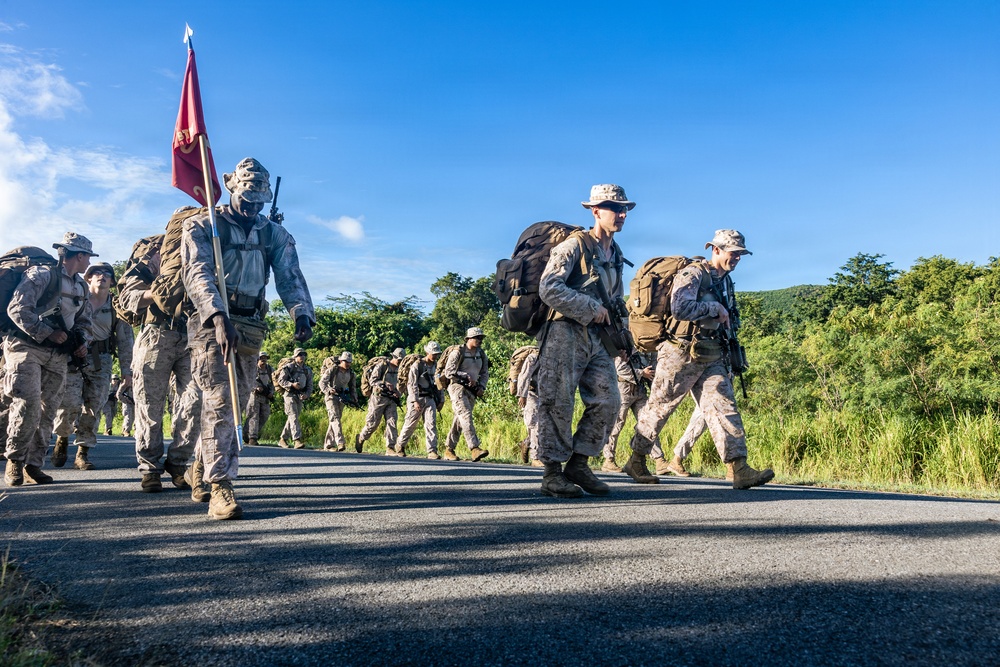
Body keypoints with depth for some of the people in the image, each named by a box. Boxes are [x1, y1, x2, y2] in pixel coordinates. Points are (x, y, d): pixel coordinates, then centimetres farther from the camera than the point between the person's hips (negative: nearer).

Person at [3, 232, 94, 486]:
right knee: (28, 402, -18)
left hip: (58, 356, 7)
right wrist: (48, 334, -19)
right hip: (27, 348, -7)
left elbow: (83, 320, 26)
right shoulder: (41, 275, -7)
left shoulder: (81, 287, 17)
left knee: (48, 409, 2)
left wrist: (83, 341, 6)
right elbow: (17, 309, -16)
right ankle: (14, 460, -4)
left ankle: (33, 464, 9)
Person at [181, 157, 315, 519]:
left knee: (236, 404, 12)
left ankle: (203, 466, 33)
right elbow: (197, 273, -18)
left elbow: (290, 277, -4)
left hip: (250, 327, 5)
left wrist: (302, 314, -25)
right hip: (212, 323, -5)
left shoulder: (275, 235, 10)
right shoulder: (202, 226, -2)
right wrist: (219, 316, -35)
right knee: (219, 401, -14)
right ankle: (220, 487, -14)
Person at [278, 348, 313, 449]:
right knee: (293, 416, -16)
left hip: (300, 397, 6)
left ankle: (283, 439, 22)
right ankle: (297, 440, -25)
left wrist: (307, 394, -4)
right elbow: (281, 380, -5)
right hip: (290, 394, -6)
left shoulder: (308, 370, 13)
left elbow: (310, 385, 14)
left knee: (293, 418, 10)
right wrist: (292, 384, -18)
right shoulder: (289, 367, -3)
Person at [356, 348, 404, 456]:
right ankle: (360, 438, 26)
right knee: (373, 423, -1)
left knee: (392, 422, -7)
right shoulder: (382, 365, -9)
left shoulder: (399, 369, 11)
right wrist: (385, 384, -27)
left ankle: (390, 448, -8)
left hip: (391, 399, 5)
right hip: (379, 397, -5)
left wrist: (397, 392, 4)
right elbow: (372, 380, -13)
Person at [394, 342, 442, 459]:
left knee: (431, 424, -9)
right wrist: (415, 401, -20)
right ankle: (400, 445, 29)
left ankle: (432, 451, -12)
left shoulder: (435, 366, 10)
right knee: (410, 424, 6)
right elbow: (412, 384, -12)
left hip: (430, 399, 4)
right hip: (417, 399, -4)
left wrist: (440, 399, 15)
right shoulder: (417, 365, -8)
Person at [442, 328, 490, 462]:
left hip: (472, 390, 7)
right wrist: (466, 377, -18)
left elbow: (485, 373, 20)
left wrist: (482, 387, 3)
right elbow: (448, 372, -13)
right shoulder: (458, 352, -8)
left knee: (459, 420, 10)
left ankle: (449, 449, 20)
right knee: (466, 416, -20)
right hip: (458, 387, -7)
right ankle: (474, 448, -30)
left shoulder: (481, 355, 12)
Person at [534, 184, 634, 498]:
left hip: (597, 340, 8)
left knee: (608, 401, 0)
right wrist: (591, 308, -15)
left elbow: (617, 302, 29)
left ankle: (578, 465, 13)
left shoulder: (616, 255, 18)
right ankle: (552, 475, 5)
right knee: (558, 404, -4)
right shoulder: (574, 245, -7)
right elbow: (548, 289, -18)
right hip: (565, 334, -8)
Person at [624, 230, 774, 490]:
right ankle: (636, 462, 17)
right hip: (681, 355, -7)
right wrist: (715, 308, -18)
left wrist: (728, 357, 21)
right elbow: (680, 308, -30)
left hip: (711, 358, 8)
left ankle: (740, 470, -9)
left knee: (724, 407, -5)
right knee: (659, 408, 3)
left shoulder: (726, 281, 16)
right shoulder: (693, 274, -12)